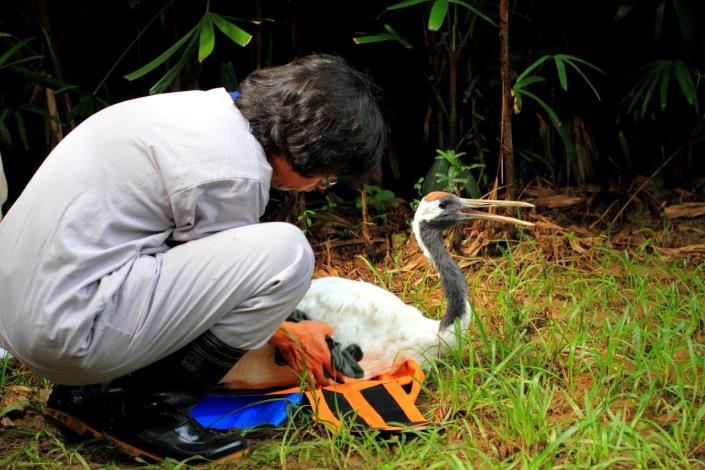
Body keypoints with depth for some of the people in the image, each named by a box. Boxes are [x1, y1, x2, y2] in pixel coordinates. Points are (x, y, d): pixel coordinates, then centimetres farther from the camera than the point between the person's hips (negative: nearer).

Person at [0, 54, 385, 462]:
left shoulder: (205, 107, 10)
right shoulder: (234, 173, -18)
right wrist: (287, 337, 16)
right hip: (68, 329, -10)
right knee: (286, 252, -16)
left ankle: (85, 392, 17)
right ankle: (150, 410, -4)